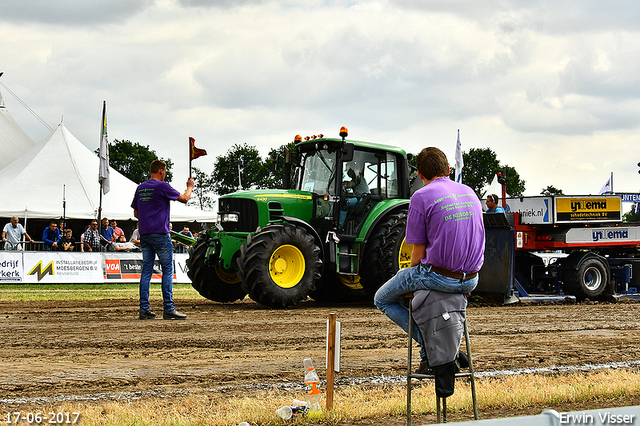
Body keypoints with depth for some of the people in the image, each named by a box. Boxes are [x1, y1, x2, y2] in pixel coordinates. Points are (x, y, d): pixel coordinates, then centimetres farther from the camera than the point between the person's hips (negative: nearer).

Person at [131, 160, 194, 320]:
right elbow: (184, 198, -5)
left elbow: (136, 213, 18)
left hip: (144, 234, 7)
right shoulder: (162, 186, -9)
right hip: (160, 234, -7)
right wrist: (190, 187, 13)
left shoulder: (140, 188, 12)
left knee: (146, 270, 6)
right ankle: (168, 309, -4)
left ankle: (144, 309, 3)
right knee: (167, 270, -1)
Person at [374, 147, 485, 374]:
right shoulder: (469, 193, 11)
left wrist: (412, 276, 12)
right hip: (471, 280, 7)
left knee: (383, 300, 16)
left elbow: (418, 251, -7)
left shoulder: (421, 197, -8)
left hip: (439, 276, -7)